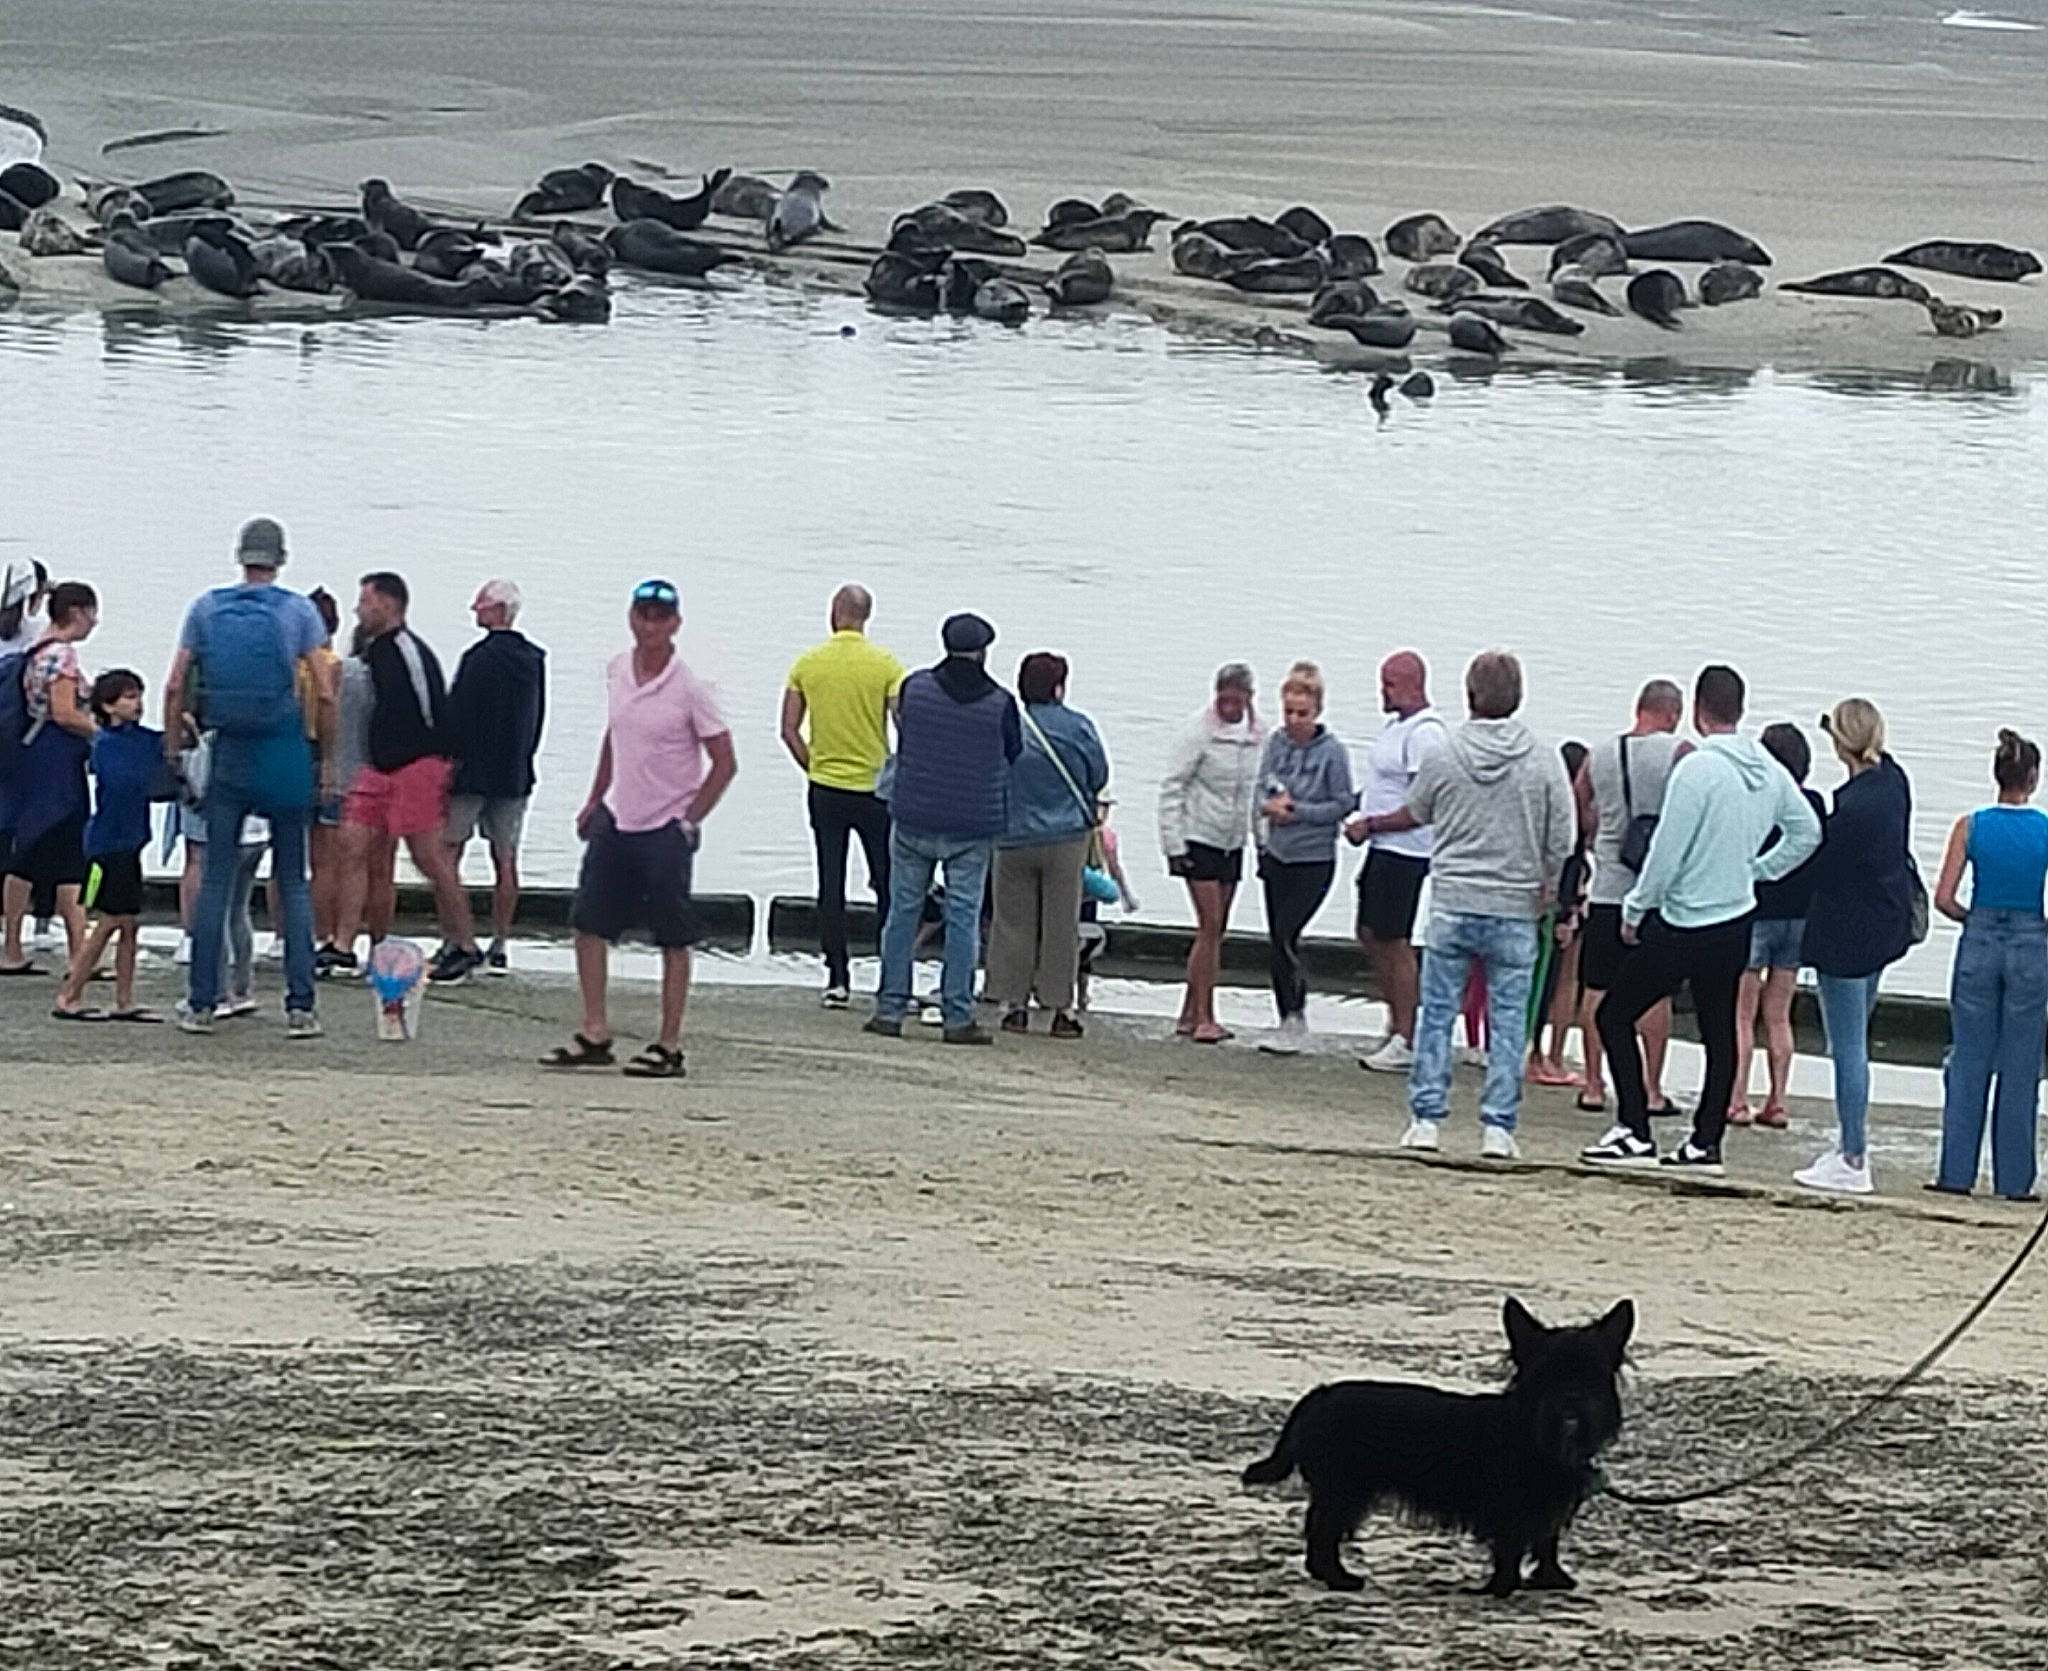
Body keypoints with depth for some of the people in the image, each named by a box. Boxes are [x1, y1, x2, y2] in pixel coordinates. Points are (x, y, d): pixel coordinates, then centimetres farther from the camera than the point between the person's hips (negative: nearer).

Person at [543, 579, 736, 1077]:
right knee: (588, 924, 4)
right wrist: (594, 801, 19)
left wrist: (690, 820, -11)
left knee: (673, 940, 0)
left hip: (666, 830, -6)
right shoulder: (618, 671, 5)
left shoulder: (689, 690, -12)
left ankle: (669, 1047, 5)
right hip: (616, 820, 6)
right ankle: (595, 1034, 11)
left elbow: (724, 763, -8)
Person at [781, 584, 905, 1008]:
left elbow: (789, 730, 1)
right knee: (887, 886, 6)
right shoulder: (885, 665, -8)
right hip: (874, 788, -2)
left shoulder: (808, 664, 0)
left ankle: (837, 979, 6)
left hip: (825, 788, 2)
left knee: (831, 887, 7)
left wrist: (813, 768, 13)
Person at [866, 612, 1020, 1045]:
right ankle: (958, 1017, 2)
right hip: (973, 828, -1)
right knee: (963, 917, 2)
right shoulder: (999, 703, -8)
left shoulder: (915, 686, -4)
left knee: (903, 910, 10)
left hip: (913, 819, 2)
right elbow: (1014, 754, 6)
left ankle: (890, 1009, 10)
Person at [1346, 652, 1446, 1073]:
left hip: (1406, 851, -10)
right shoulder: (1395, 726, 14)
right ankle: (1397, 1022, 22)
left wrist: (1370, 825, -18)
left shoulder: (1426, 734, -17)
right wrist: (1362, 821, 11)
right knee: (1370, 935, 14)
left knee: (1395, 943, -6)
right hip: (1383, 848, 10)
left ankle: (1406, 1042, -1)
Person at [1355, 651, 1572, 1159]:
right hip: (1514, 908, 0)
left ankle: (1426, 1118, 5)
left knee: (1437, 1012, 7)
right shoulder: (1543, 764, -4)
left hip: (1452, 904, 0)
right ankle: (1498, 1126, 1)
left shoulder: (1443, 758, -1)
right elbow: (1561, 841, -3)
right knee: (1507, 1019, 4)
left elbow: (1415, 814, 17)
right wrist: (1547, 894, 14)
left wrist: (1371, 825, 38)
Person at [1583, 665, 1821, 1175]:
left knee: (1615, 1016, 2)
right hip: (1737, 921, 7)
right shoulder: (1769, 771, 3)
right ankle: (1706, 1141, 14)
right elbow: (1806, 832, 15)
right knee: (1719, 1030, 14)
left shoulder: (1696, 768, -19)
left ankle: (1634, 1132, -4)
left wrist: (1634, 909, -6)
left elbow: (1667, 851, -18)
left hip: (1683, 922, -7)